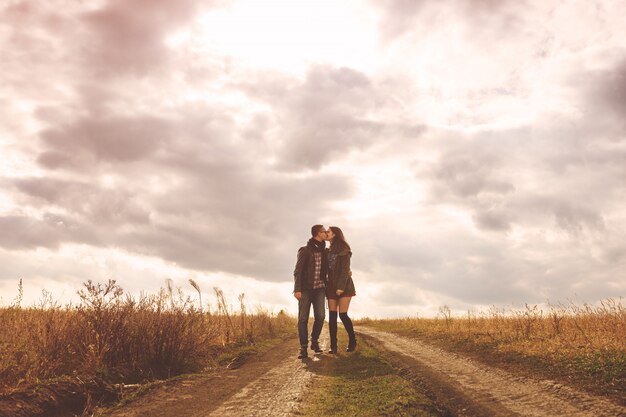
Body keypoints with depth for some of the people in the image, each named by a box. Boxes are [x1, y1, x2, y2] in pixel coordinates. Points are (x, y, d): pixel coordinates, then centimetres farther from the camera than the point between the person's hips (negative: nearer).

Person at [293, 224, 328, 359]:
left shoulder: (324, 252, 14)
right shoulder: (305, 250, -1)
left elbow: (328, 269, 23)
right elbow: (297, 271, -6)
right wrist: (297, 289, -17)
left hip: (319, 288, 4)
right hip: (306, 289, -4)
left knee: (320, 316, -7)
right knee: (303, 318, -5)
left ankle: (315, 341, 14)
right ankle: (303, 348, 1)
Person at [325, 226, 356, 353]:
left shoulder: (344, 249, -5)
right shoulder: (329, 250, 16)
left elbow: (345, 269, -12)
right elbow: (328, 269, 15)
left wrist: (341, 286, -19)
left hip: (344, 285, -6)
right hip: (331, 285, 6)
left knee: (343, 314, -8)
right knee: (332, 315, -1)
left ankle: (352, 341, 9)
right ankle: (333, 345, -1)